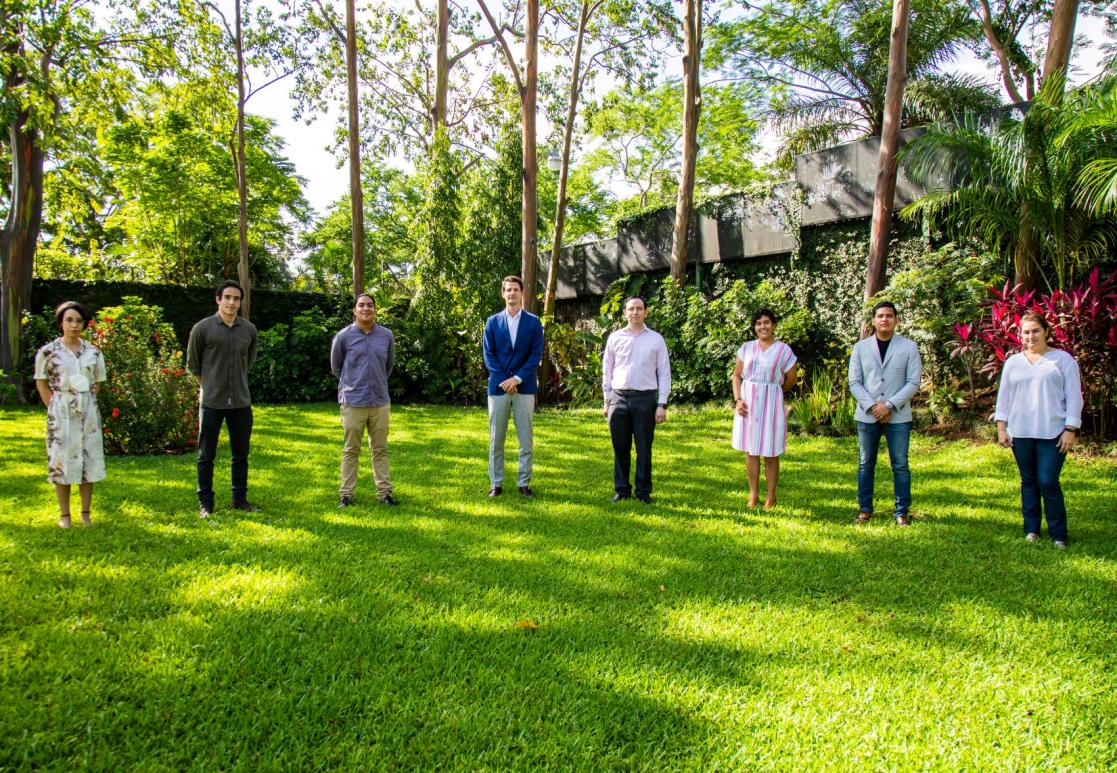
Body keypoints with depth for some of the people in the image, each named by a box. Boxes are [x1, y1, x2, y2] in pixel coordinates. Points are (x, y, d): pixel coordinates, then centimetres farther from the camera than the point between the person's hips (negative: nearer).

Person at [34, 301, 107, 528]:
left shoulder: (93, 352, 5)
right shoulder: (48, 351, -1)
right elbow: (41, 383, 3)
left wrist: (86, 403, 4)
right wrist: (54, 408, -3)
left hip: (88, 411, 2)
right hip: (61, 411, -2)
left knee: (88, 460, 4)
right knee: (61, 460, 0)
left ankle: (86, 512, 13)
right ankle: (64, 514, 10)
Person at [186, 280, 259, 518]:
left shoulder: (249, 329, 3)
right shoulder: (203, 328, -7)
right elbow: (192, 362, 5)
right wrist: (209, 385, 10)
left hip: (241, 402, 3)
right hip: (212, 401, -3)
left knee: (241, 454, 12)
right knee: (206, 455, 6)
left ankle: (240, 499, 24)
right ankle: (205, 502, 16)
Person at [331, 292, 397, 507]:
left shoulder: (387, 336, 5)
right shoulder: (344, 336, -3)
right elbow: (336, 367, 11)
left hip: (380, 402, 3)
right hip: (353, 402, -2)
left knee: (381, 449, 8)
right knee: (351, 450, 5)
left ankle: (384, 492, 15)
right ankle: (346, 494, 13)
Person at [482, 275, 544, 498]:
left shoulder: (533, 322, 5)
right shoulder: (493, 321, 7)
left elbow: (536, 354, -1)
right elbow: (488, 353, 2)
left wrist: (517, 378, -12)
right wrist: (504, 380, -9)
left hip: (525, 387, 0)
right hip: (498, 386, 1)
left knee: (526, 439, 3)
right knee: (496, 439, 4)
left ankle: (524, 483, 12)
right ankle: (496, 483, 13)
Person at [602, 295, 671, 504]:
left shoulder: (656, 339, 5)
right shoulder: (615, 338, 8)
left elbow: (664, 373, 4)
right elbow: (607, 370, 13)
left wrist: (662, 404, -3)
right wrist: (607, 400, 9)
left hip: (645, 399, -1)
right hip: (619, 398, 1)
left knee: (644, 448, 4)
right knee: (620, 448, 7)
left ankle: (644, 491, 15)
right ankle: (621, 489, 19)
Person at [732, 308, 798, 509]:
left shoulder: (784, 350, -2)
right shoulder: (747, 347, 6)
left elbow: (790, 380, 6)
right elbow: (736, 375, 8)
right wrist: (738, 399, -3)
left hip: (771, 405, -2)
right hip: (748, 404, 3)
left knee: (771, 454, 3)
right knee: (750, 451, 7)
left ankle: (771, 497, 14)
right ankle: (753, 494, 16)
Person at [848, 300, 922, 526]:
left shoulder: (909, 347, 1)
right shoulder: (861, 347, 5)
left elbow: (913, 382, -4)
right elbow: (854, 383, 2)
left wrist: (889, 405, -13)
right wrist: (872, 406, -11)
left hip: (898, 416, -1)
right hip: (867, 415, 2)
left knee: (900, 465, 2)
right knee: (866, 464, 7)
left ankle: (902, 511, 12)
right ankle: (865, 509, 17)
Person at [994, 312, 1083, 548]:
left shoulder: (1063, 359, 2)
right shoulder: (1013, 362, 11)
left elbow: (1074, 397, 0)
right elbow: (1004, 396, 13)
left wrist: (1070, 429, -6)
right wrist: (1001, 427, 6)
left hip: (1052, 433, -3)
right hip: (1020, 432, 3)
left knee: (1048, 483, -7)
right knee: (1029, 482, 10)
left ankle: (1058, 535, 6)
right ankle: (1031, 529, 21)